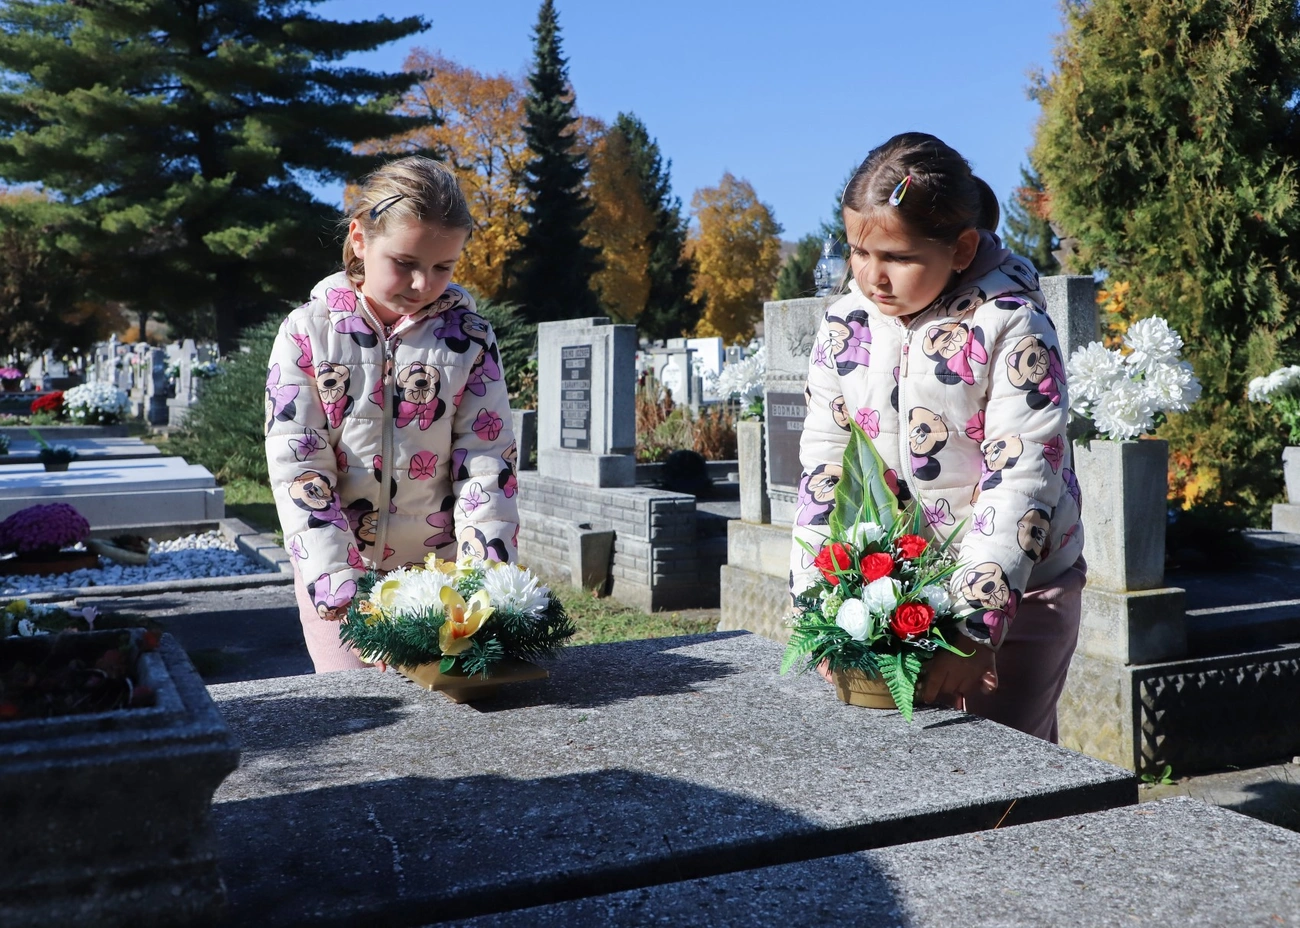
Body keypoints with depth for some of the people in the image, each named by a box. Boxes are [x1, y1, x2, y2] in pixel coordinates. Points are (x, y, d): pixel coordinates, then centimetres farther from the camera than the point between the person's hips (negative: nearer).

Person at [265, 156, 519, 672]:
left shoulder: (469, 336, -1)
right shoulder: (308, 333, -4)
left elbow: (486, 460, -5)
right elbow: (297, 467, -9)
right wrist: (340, 592, -19)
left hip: (442, 572, 1)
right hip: (337, 575, 0)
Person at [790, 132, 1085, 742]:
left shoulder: (1012, 329, -16)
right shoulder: (845, 325, -1)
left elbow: (1021, 481, -20)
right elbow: (824, 463, 0)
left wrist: (975, 624, -26)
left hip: (1017, 591, -4)